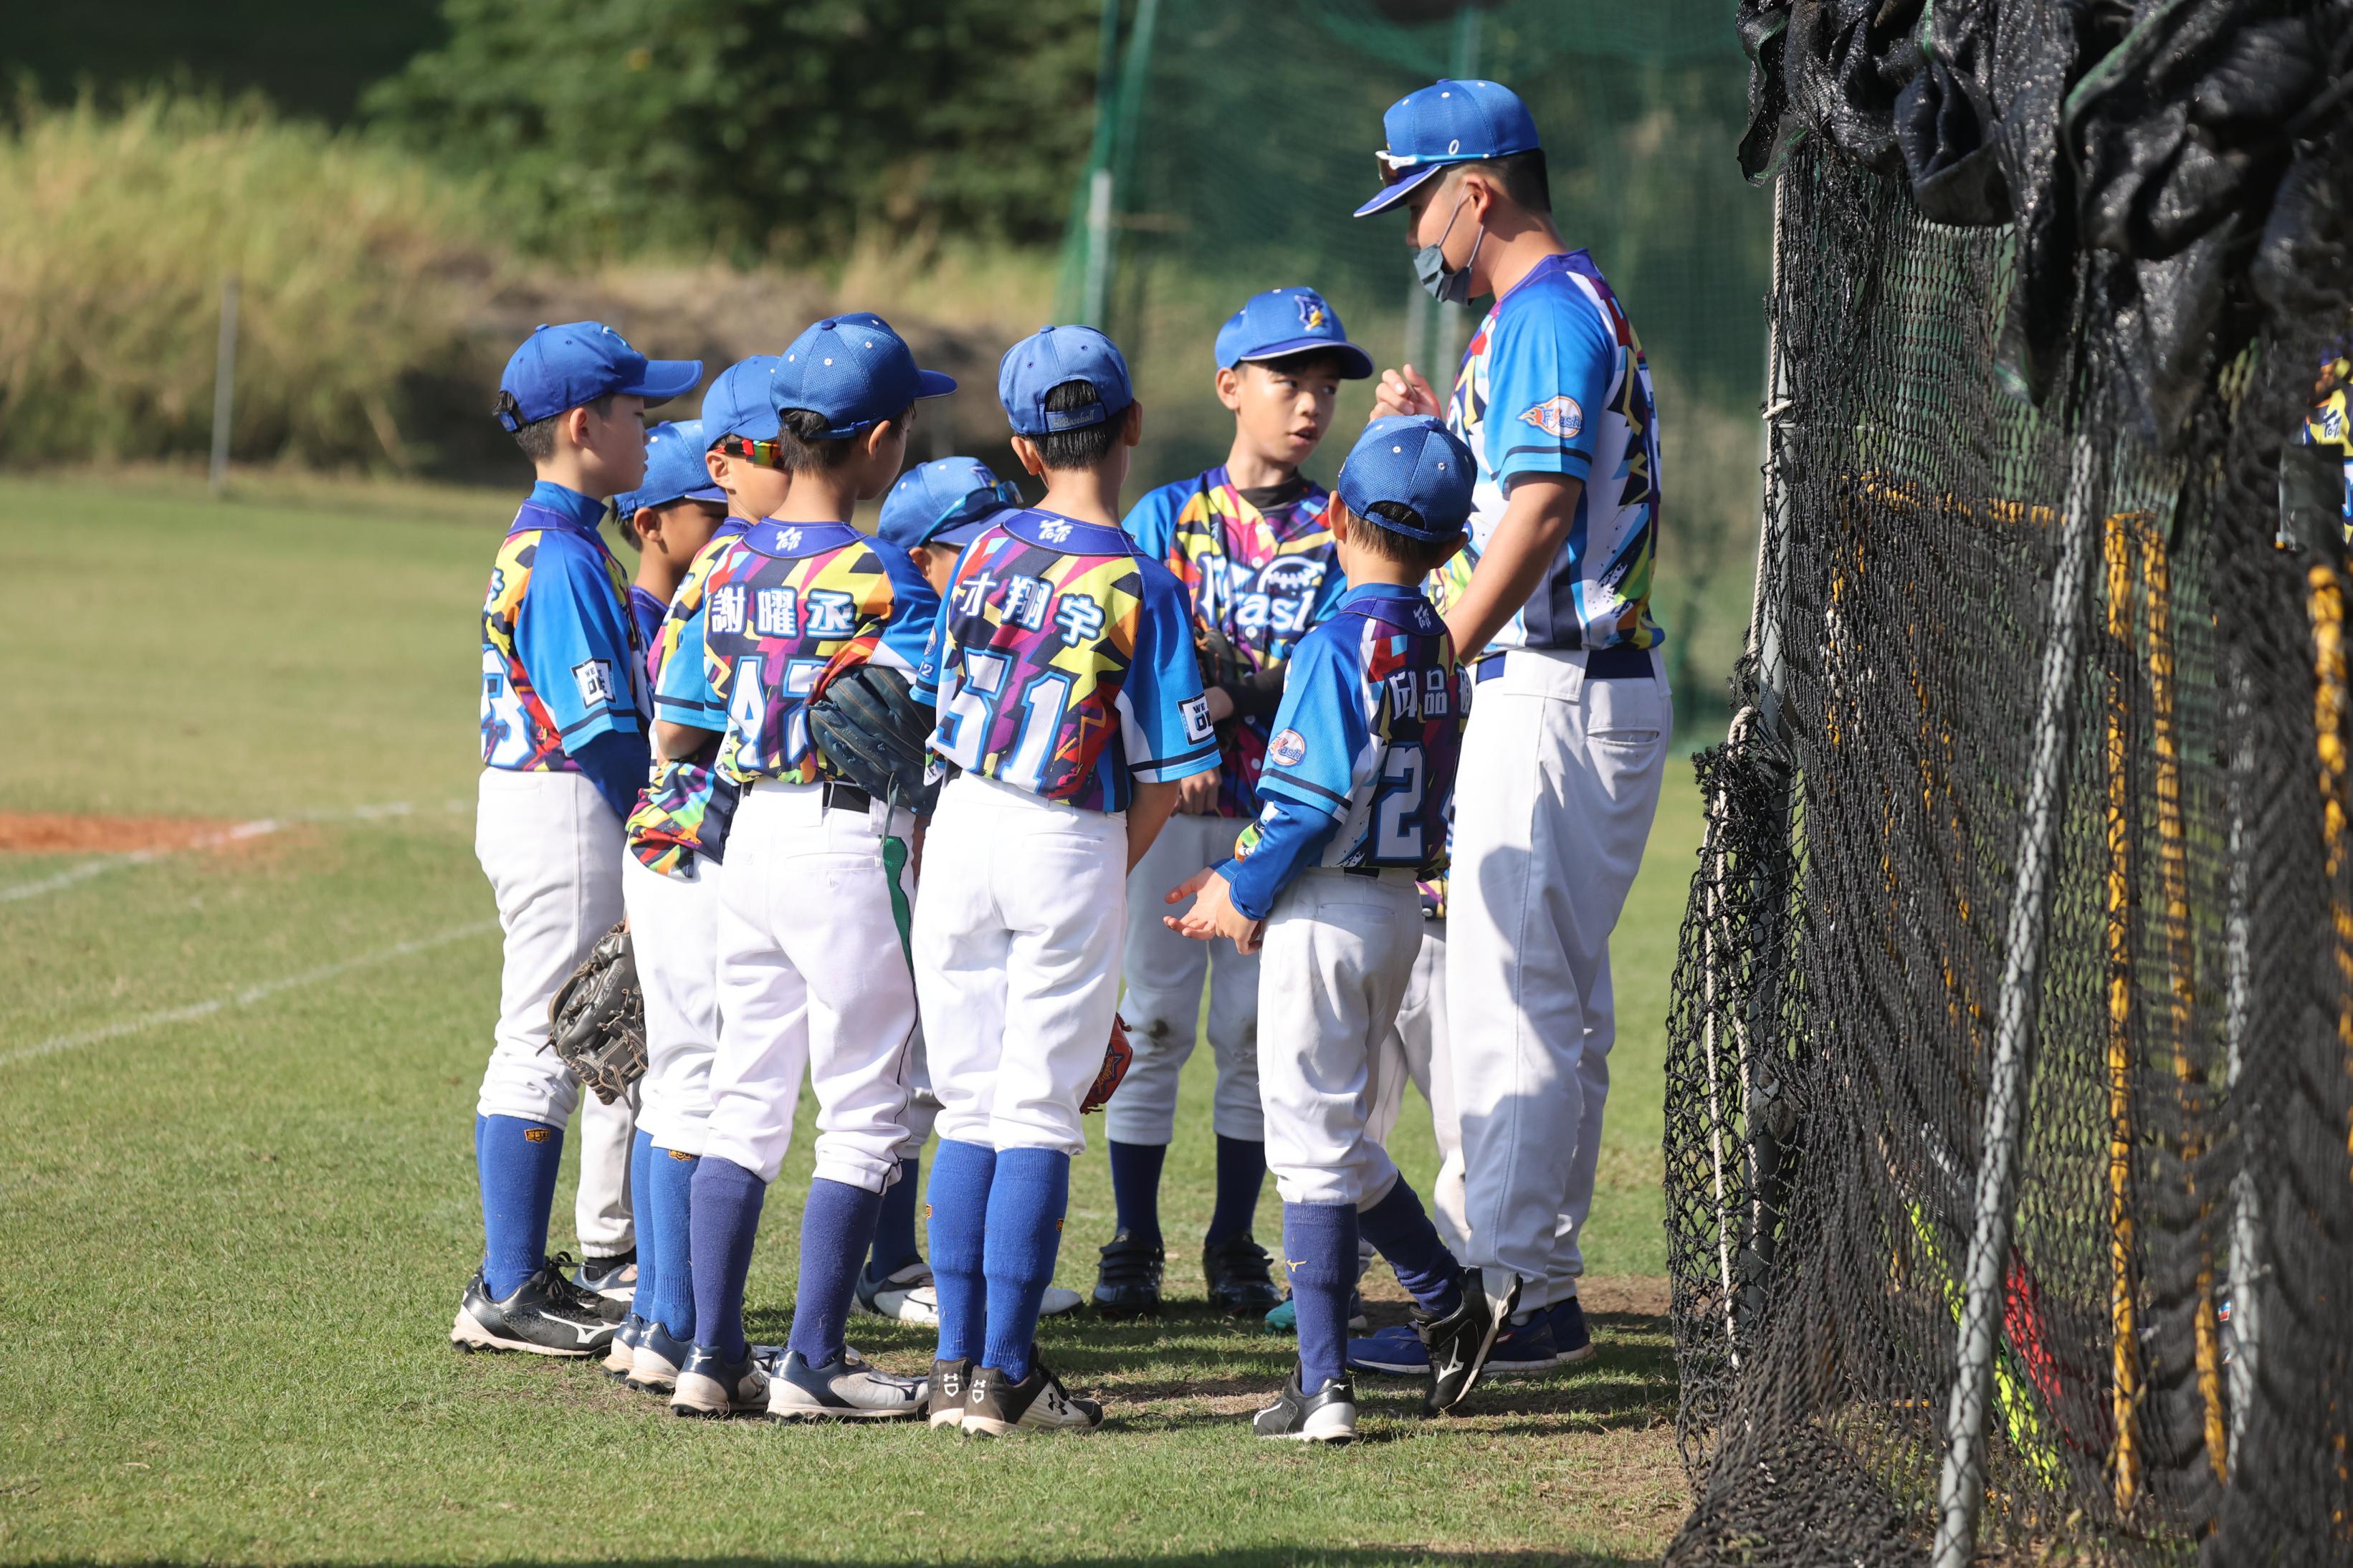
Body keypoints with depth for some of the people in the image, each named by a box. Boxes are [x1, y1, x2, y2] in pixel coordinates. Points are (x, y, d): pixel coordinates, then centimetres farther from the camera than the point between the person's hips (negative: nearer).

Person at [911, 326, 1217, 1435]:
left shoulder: (986, 548, 1)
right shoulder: (1142, 586, -9)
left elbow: (943, 709, 8)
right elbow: (1165, 773, -8)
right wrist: (1111, 874, 7)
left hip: (961, 831, 3)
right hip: (1071, 847, -3)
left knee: (968, 1108, 10)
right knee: (1038, 1119, 1)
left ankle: (957, 1363, 9)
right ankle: (1005, 1374, -1)